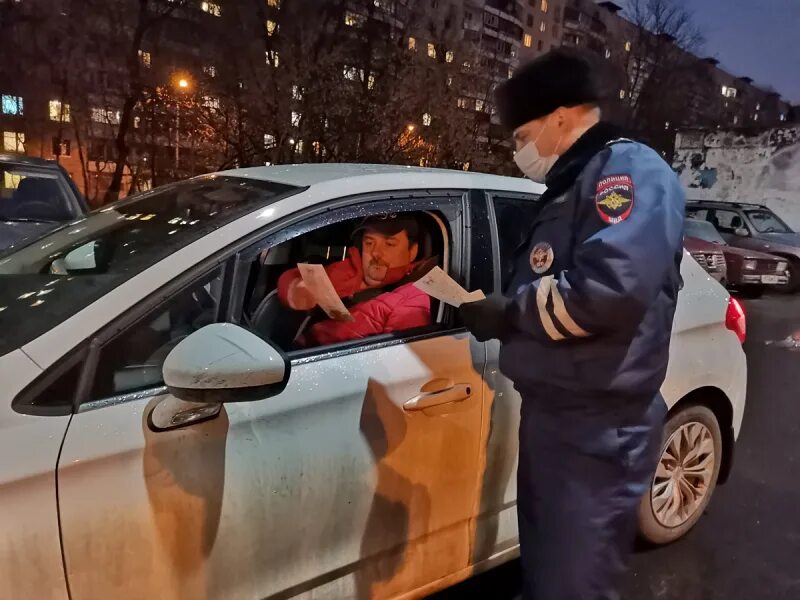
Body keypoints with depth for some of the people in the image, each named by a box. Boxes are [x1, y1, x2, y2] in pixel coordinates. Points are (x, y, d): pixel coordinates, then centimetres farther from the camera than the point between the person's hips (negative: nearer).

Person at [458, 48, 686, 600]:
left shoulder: (629, 170, -13)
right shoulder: (573, 187, 18)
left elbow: (607, 290, -29)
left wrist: (508, 311, -17)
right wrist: (497, 311, 8)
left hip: (597, 431, -10)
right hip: (552, 415, 10)